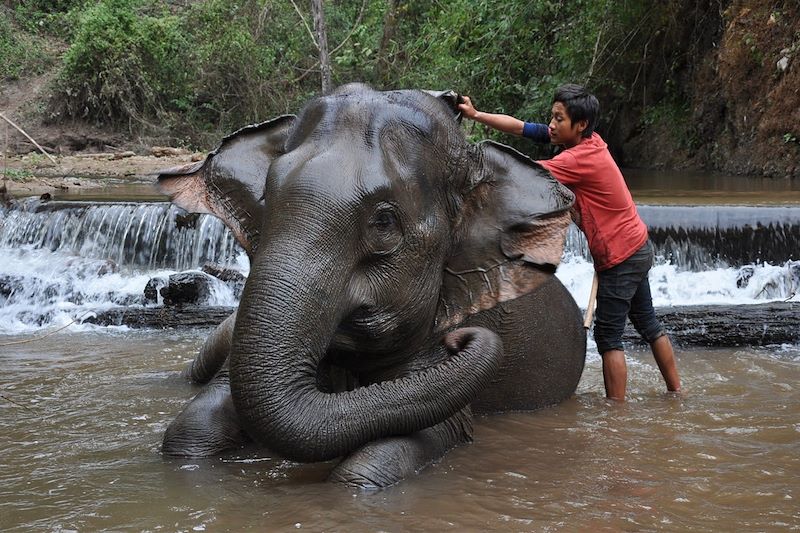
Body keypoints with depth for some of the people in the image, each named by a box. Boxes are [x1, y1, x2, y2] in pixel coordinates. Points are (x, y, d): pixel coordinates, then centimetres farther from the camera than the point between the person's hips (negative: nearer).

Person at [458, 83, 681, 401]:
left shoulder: (581, 157, -25)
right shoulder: (585, 140, 1)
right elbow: (520, 127, 0)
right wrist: (475, 115, -7)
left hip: (621, 257, -10)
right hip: (636, 247, 10)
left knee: (608, 336, -4)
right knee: (648, 324, 20)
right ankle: (675, 390, 31)